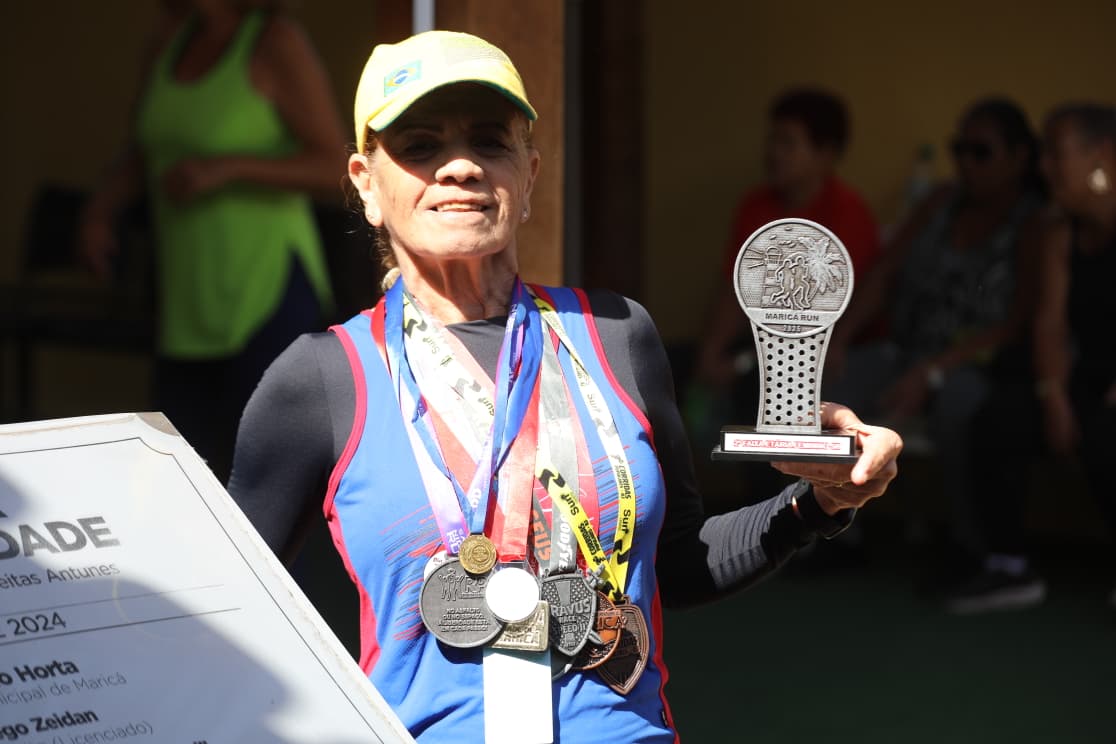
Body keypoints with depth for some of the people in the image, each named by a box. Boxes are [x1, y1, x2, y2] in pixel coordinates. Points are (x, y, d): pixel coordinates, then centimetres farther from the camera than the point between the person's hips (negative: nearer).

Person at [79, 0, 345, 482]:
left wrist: (226, 167, -26)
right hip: (194, 298, 8)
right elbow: (141, 155, 19)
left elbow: (336, 170, -17)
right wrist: (99, 211, 0)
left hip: (268, 293, -8)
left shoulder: (278, 41, -13)